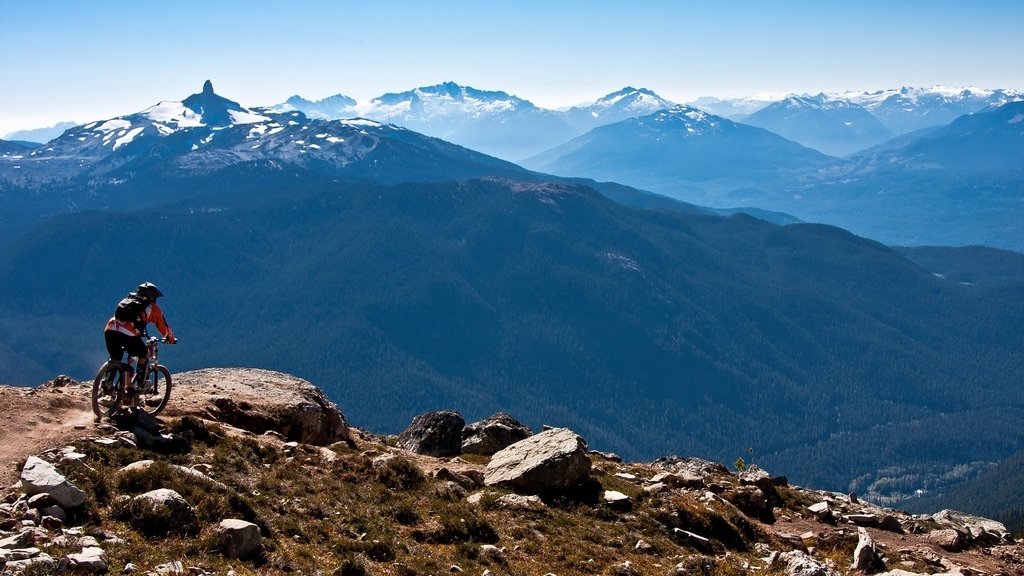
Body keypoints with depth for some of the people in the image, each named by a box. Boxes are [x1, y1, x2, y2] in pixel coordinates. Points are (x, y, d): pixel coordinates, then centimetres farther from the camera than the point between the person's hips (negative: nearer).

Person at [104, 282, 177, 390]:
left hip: (110, 330, 5)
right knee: (144, 355, 18)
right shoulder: (153, 308, 19)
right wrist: (171, 339, 42)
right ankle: (138, 384, 9)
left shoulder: (127, 300, 34)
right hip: (128, 334, -5)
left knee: (115, 359, 25)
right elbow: (163, 327, 24)